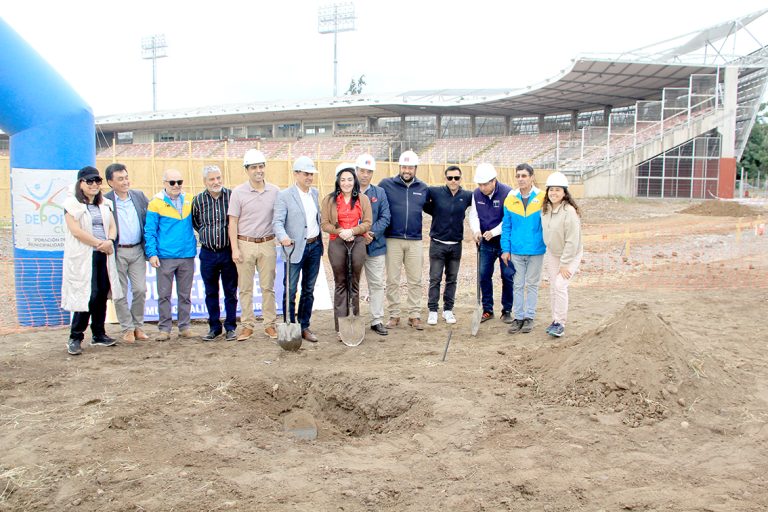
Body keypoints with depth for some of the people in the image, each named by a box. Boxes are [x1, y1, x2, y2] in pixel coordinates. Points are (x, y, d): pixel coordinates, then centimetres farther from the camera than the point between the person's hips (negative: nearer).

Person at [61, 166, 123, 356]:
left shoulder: (105, 204, 16)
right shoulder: (72, 204, -3)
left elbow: (112, 226, 11)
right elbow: (76, 230, -13)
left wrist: (110, 241, -10)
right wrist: (99, 243, -12)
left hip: (104, 256, 6)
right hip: (83, 258, -6)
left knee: (102, 295, 7)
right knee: (87, 296, -10)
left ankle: (98, 334, 18)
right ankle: (75, 338, 0)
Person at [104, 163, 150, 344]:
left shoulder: (139, 196, 6)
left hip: (137, 251, 3)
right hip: (117, 253, -3)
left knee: (140, 290, 3)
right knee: (120, 293, 5)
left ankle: (138, 326, 19)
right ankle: (127, 329, 17)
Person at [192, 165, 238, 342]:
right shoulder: (198, 200, 1)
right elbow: (195, 222, 18)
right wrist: (206, 234, 10)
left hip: (228, 252, -2)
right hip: (208, 253, 2)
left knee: (231, 292, 6)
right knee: (211, 293, 10)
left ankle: (230, 327, 16)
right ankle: (214, 327, 20)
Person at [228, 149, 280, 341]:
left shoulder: (275, 191, 4)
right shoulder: (238, 192, -2)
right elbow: (233, 222, -2)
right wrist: (235, 249, -7)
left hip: (267, 244, 1)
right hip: (245, 244, -1)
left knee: (268, 287, 7)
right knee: (245, 288, 4)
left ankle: (270, 324, 15)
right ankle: (247, 325, 13)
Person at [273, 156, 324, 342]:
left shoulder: (315, 193, 11)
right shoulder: (285, 195, -7)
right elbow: (278, 221, -15)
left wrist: (321, 240, 12)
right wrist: (283, 237, -33)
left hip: (315, 246, 6)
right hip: (295, 248, -6)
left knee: (308, 290, 12)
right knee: (290, 291, -2)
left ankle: (304, 327, 22)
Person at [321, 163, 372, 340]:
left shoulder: (363, 199, 7)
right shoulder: (329, 199, 5)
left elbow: (367, 223, 2)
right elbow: (324, 224, 1)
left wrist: (352, 231, -14)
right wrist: (339, 231, -15)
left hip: (357, 242, 1)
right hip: (336, 244, -1)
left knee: (354, 284, 6)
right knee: (340, 284, 3)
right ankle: (340, 327, 6)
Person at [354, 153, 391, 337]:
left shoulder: (379, 193, 8)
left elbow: (385, 218, 2)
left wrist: (372, 233, -14)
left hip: (375, 245, 2)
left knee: (377, 284, 5)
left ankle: (377, 320, 13)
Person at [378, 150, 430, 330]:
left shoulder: (423, 188, 8)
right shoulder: (386, 184, -1)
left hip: (415, 241, 2)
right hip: (393, 240, -2)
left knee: (415, 280, 5)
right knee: (392, 280, 4)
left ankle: (414, 315, 15)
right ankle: (394, 315, 14)